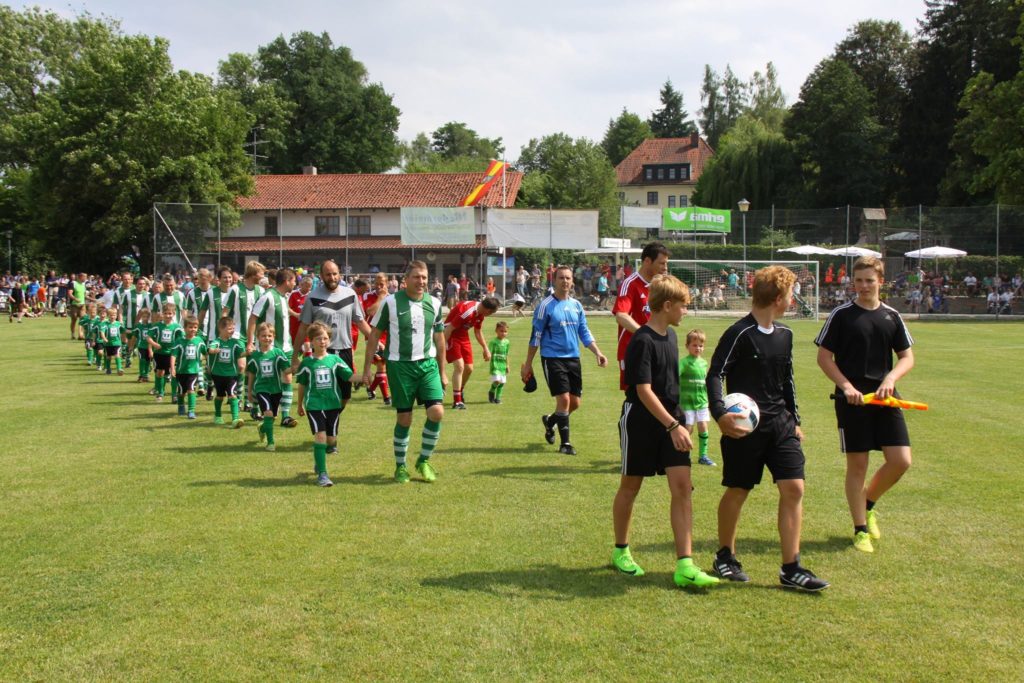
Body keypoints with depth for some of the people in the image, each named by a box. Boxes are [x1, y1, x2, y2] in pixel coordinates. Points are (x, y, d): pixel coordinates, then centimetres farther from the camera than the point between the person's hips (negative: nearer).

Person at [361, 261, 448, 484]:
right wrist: (367, 369, -3)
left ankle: (423, 461, 11)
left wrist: (442, 371, 14)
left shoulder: (434, 304, 4)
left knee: (437, 412, -9)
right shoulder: (390, 302, -6)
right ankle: (400, 467, 20)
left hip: (428, 364, 3)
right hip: (400, 365, -3)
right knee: (404, 418, 2)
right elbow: (374, 335, 0)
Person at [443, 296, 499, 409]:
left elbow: (478, 331, 18)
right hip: (451, 336, -9)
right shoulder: (468, 311, -30)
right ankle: (457, 401, -11)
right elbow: (448, 329, -27)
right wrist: (442, 348, -26)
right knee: (459, 366, -17)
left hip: (463, 336, 9)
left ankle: (459, 393, 34)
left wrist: (485, 348, 16)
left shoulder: (480, 313, -1)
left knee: (469, 369, 9)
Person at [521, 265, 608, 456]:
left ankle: (550, 421, 35)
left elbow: (585, 333, 14)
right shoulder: (545, 306, -6)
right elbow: (535, 337, -4)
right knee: (564, 399, -12)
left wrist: (598, 353, 1)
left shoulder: (576, 305, 9)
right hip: (553, 358, -6)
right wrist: (528, 364, -4)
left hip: (573, 358, 6)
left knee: (575, 402, 7)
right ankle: (565, 443, 2)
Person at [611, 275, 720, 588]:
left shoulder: (671, 335, 8)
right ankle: (621, 551, 29)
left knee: (682, 486, -6)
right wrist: (673, 425, -28)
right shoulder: (641, 341, -17)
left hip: (671, 421, 7)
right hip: (641, 422, -7)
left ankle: (685, 566, -8)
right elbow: (644, 390, -23)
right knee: (630, 486, 9)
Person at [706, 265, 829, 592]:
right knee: (737, 492, 5)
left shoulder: (784, 334, 11)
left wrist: (794, 420, 21)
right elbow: (715, 374, -15)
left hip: (779, 423, 7)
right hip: (745, 426, -6)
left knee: (793, 488, -2)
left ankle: (791, 569, 3)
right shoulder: (740, 333, -12)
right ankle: (725, 556, 26)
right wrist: (720, 414, -29)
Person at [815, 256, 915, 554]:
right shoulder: (841, 315, -2)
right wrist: (846, 386, -14)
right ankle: (861, 530, 13)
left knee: (901, 461, -4)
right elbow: (824, 357, -2)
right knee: (857, 465, 0)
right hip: (852, 399, -3)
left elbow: (907, 357, 11)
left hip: (885, 398, 3)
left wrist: (891, 378, -9)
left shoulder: (892, 316, 8)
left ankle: (868, 504, 23)